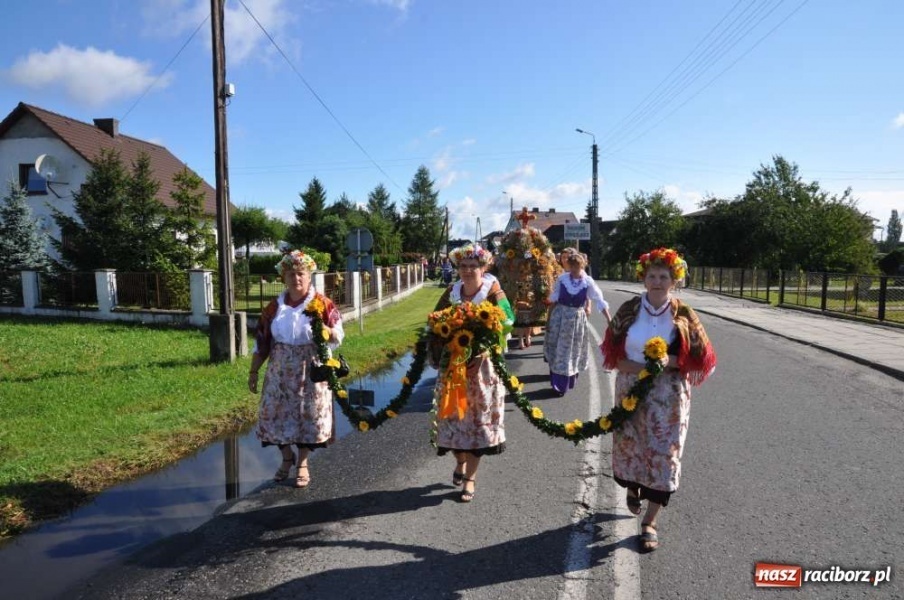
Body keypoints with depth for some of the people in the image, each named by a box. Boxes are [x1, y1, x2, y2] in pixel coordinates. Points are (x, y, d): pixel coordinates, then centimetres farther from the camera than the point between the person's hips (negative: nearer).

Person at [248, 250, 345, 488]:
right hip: (280, 372, 3)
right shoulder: (274, 307, 4)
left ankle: (302, 464, 22)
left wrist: (325, 330, -27)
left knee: (307, 415, 2)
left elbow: (338, 337, -6)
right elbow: (261, 342, 8)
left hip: (311, 372, -2)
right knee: (279, 414, 6)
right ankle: (286, 458, 30)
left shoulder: (323, 304, -4)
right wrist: (253, 372, 7)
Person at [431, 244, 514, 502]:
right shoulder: (452, 291, 3)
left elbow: (506, 321, -13)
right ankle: (460, 462, 34)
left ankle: (470, 477, 14)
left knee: (478, 417, 3)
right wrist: (441, 351, -11)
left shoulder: (493, 291, -6)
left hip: (482, 365, -3)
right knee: (454, 414, 9)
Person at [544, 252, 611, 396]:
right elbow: (553, 300, -1)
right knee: (558, 351, 4)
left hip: (578, 319, 0)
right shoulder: (562, 279, -8)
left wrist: (609, 321, -15)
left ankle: (569, 381, 34)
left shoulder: (588, 282, -10)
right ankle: (559, 384, 17)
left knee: (574, 352, 14)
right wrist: (549, 320, 0)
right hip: (559, 317, 0)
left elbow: (600, 301, -10)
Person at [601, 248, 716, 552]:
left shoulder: (684, 315, -4)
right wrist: (638, 368, -18)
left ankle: (650, 522, 11)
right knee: (628, 447, 12)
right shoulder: (629, 310, -2)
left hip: (669, 396, -1)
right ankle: (632, 489, 45)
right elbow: (612, 351, -1)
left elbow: (702, 357, -1)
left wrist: (670, 362, -18)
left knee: (663, 454, -1)